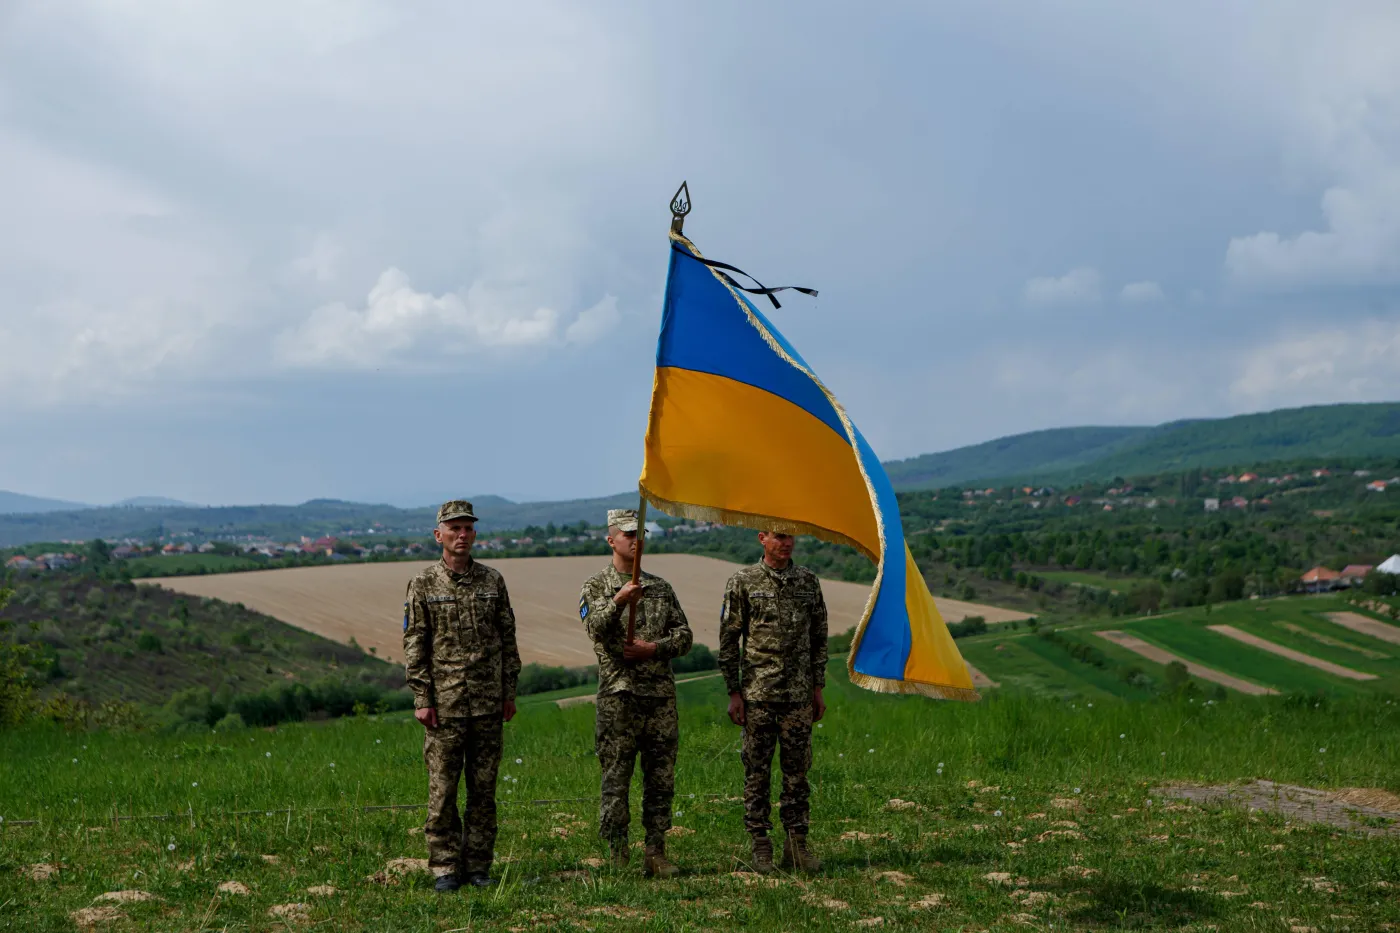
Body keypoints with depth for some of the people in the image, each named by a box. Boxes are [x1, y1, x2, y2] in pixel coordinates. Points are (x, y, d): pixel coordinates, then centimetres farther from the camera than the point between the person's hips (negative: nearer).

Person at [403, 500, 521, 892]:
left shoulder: (493, 581, 8)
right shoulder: (423, 585, 1)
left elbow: (507, 639, 11)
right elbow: (414, 646, -1)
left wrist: (509, 693, 7)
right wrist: (422, 699, -7)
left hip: (488, 704, 2)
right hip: (444, 702, -2)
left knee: (484, 787, 6)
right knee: (442, 789, -1)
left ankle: (479, 865, 14)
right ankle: (446, 867, 7)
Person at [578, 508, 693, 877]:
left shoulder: (660, 587, 15)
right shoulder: (596, 586, 3)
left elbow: (684, 635, 12)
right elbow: (595, 628, -15)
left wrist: (655, 648, -7)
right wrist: (617, 602, -34)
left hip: (661, 695, 4)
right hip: (618, 696, -4)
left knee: (661, 781, 5)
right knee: (615, 781, -3)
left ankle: (656, 854, 12)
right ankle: (617, 858, 3)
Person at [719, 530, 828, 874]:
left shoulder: (809, 581, 9)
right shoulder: (743, 582, -1)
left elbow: (819, 638, 15)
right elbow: (728, 641, 1)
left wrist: (818, 688, 11)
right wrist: (734, 693, -3)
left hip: (799, 694, 3)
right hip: (757, 694, -3)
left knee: (797, 772, 5)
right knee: (757, 773, 1)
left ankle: (797, 845, 12)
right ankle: (761, 848, 8)